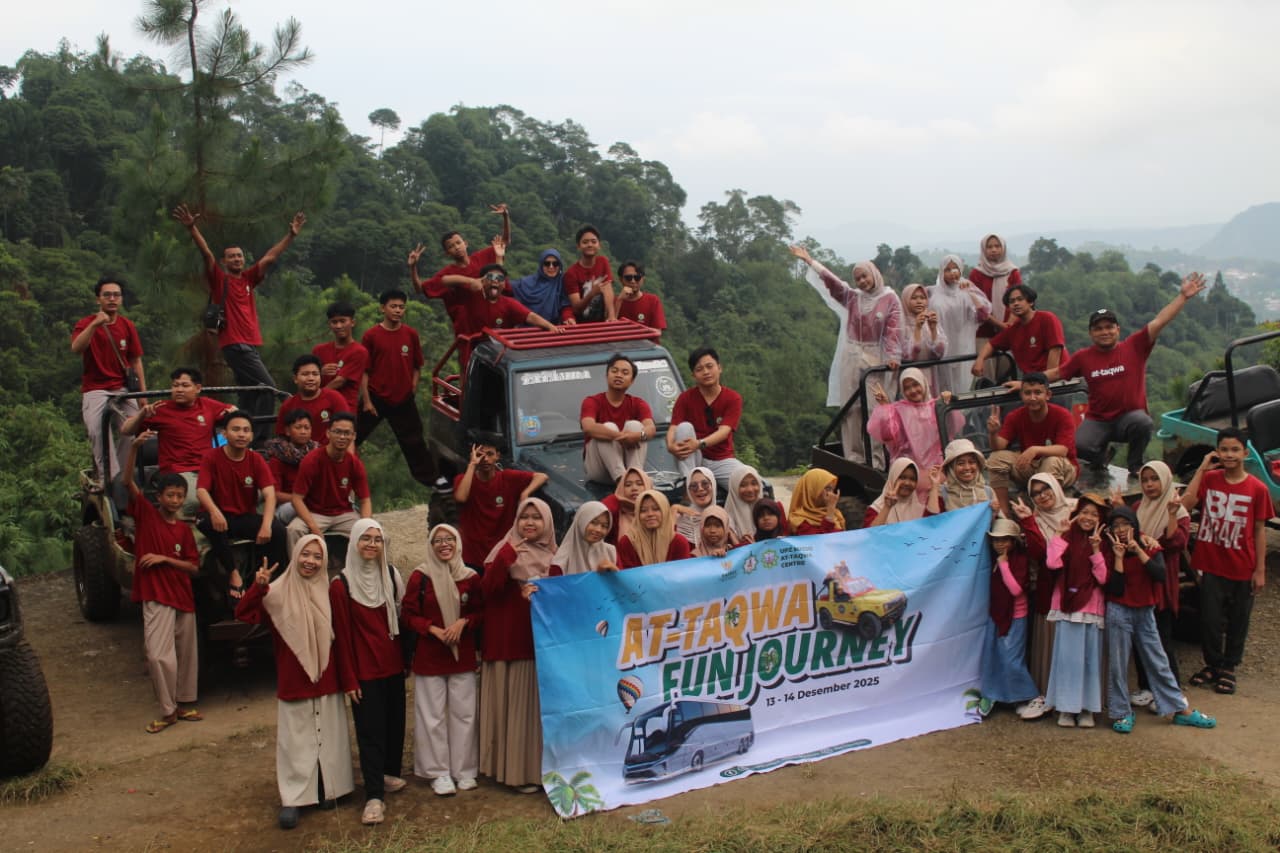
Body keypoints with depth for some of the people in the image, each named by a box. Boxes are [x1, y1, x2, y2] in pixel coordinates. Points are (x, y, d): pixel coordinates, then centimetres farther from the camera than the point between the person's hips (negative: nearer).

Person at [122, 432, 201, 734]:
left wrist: (164, 559, -11)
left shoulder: (184, 530, 6)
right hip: (156, 597, -4)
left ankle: (185, 703, 25)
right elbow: (128, 482, -16)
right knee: (159, 655, -12)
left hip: (183, 596, 4)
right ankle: (168, 710, 0)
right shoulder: (145, 514, -2)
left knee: (187, 654, 11)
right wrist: (134, 447, -28)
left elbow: (194, 567, 5)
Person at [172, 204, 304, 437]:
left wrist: (291, 235, 13)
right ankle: (260, 439, -12)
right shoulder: (219, 279, 0)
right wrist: (192, 229, -25)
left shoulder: (248, 279, 14)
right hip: (234, 345, -7)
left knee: (250, 395, 10)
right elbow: (206, 253, -13)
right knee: (268, 387, -14)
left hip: (251, 344, 7)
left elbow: (270, 258, 15)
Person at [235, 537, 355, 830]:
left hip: (327, 682, 3)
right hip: (293, 682, -3)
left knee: (328, 737, 12)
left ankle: (328, 790, 26)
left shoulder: (328, 593, 2)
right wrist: (258, 587, -36)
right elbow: (244, 614, -18)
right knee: (296, 741, 2)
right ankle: (293, 799, 9)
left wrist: (348, 679, 1)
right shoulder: (279, 592, -7)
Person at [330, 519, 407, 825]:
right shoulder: (341, 585, -9)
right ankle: (374, 797, -2)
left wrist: (406, 659, 7)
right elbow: (342, 634, -8)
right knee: (370, 730, -5)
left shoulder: (392, 576, 5)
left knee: (395, 722, 10)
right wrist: (349, 678, -9)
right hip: (364, 670, -5)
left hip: (393, 665, 5)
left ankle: (389, 774, 29)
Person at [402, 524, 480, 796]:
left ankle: (464, 770, 18)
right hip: (429, 656, -2)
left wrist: (463, 622, -12)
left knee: (464, 712, 6)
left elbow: (479, 612, 8)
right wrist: (433, 629, -15)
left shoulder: (471, 577, 1)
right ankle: (439, 772, 14)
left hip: (463, 655, 2)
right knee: (433, 715, 3)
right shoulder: (420, 576, -5)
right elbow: (408, 615, -2)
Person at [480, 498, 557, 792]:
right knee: (515, 704, -2)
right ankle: (517, 769, 4)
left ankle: (542, 767, 17)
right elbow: (487, 589, -14)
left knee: (543, 704, 7)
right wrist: (505, 557, -28)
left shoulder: (554, 556, 11)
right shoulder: (506, 550, -2)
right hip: (509, 641, -4)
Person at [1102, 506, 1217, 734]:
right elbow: (1115, 589, -14)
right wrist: (1119, 557, -18)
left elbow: (1160, 576, -17)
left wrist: (1138, 551, -20)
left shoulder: (1150, 547, 1)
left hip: (1145, 613, 2)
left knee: (1158, 663, 8)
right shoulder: (1110, 552, -4)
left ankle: (1182, 710, 15)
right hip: (1119, 613, -2)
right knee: (1118, 664, 2)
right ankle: (1121, 713, 13)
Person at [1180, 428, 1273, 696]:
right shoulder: (1209, 479, -2)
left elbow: (1260, 530, -2)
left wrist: (1260, 569, -3)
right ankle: (1212, 664, 27)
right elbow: (1185, 503, -18)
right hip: (1211, 565, 1)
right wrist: (1202, 468, -14)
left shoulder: (1257, 488, -7)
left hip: (1243, 568, -1)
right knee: (1210, 619, 7)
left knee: (1238, 620, 11)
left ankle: (1228, 668, 28)